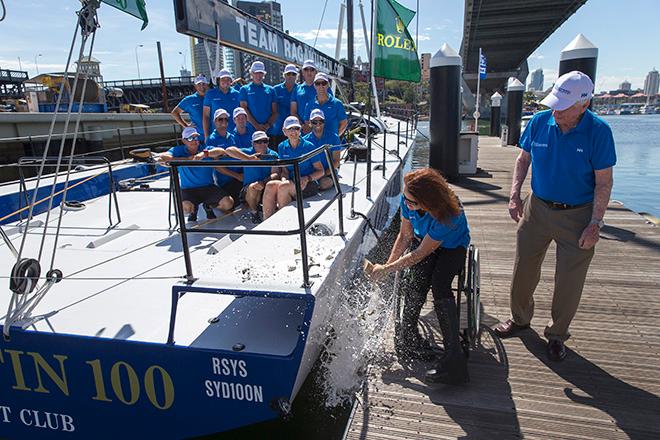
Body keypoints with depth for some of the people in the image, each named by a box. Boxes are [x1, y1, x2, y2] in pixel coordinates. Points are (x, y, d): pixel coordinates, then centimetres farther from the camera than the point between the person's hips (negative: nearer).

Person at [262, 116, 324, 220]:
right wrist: (284, 179, -10)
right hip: (291, 182, 4)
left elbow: (321, 171, -1)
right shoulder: (282, 147, 11)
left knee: (283, 186, -32)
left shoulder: (308, 146, -3)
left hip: (310, 185, -4)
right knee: (270, 185, -25)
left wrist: (307, 178, -18)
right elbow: (285, 170, 13)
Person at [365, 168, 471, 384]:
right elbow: (405, 236, -6)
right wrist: (387, 265, -11)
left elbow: (421, 253, -29)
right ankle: (408, 336, -13)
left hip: (451, 247, -4)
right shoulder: (407, 200, -22)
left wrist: (386, 269, -25)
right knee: (417, 281, -29)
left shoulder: (447, 215, -38)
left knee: (439, 284, -33)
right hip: (422, 241, 4)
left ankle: (454, 356, -31)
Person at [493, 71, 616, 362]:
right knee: (524, 269, 12)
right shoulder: (539, 122, -6)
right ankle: (520, 319, 36)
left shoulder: (598, 131, -14)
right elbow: (523, 159, 7)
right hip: (537, 208, 3)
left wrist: (595, 224, -14)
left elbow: (604, 181, -10)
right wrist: (514, 196, -2)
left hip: (577, 216, -3)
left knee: (569, 281, 6)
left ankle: (557, 334, 28)